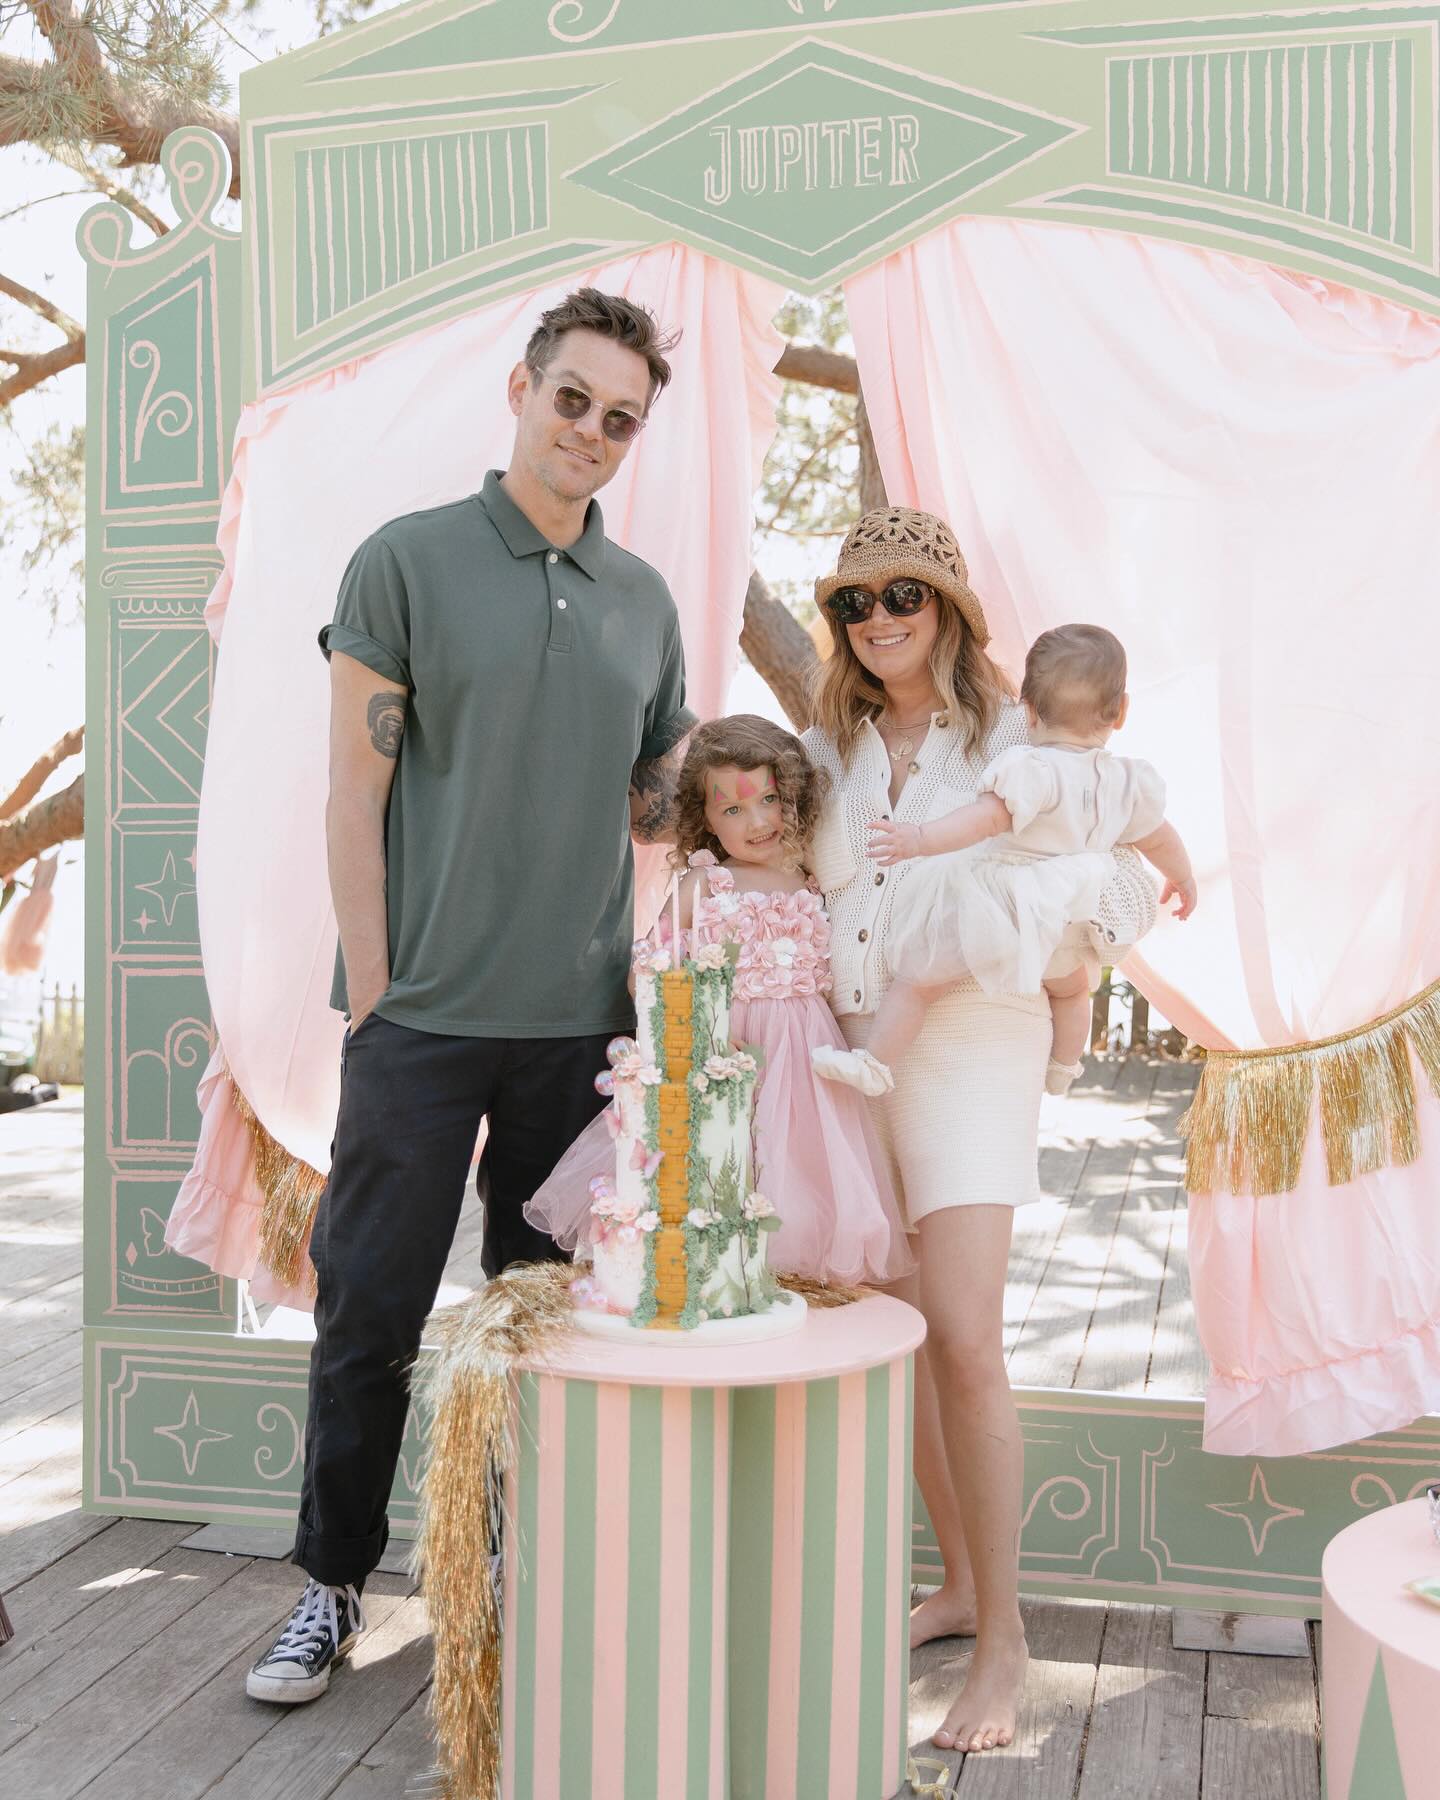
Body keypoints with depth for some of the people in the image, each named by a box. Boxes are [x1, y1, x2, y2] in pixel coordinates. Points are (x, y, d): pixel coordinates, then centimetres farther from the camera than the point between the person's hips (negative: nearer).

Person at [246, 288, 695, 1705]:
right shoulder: (408, 560, -1)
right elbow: (355, 793, -4)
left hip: (583, 1017, 4)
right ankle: (333, 1585, 21)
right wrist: (370, 981, -9)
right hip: (425, 1013, -3)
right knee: (370, 1307, 4)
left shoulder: (644, 599, 11)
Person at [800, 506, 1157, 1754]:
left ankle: (1002, 1635, 1)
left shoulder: (1014, 736, 0)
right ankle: (960, 1581, 26)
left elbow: (1126, 880, 2)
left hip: (968, 1041, -5)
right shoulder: (827, 747, 12)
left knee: (961, 1336, -13)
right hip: (850, 1045, 5)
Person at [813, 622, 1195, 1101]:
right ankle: (1062, 1070, 49)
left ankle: (874, 1064, 5)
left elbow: (988, 817, -32)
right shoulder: (1130, 782, 2)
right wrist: (1183, 879, 37)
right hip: (1065, 926, 7)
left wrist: (918, 839, -40)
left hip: (998, 913, -7)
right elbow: (1160, 838, 17)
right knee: (1073, 987, 36)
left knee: (916, 979, 2)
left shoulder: (1031, 768, -19)